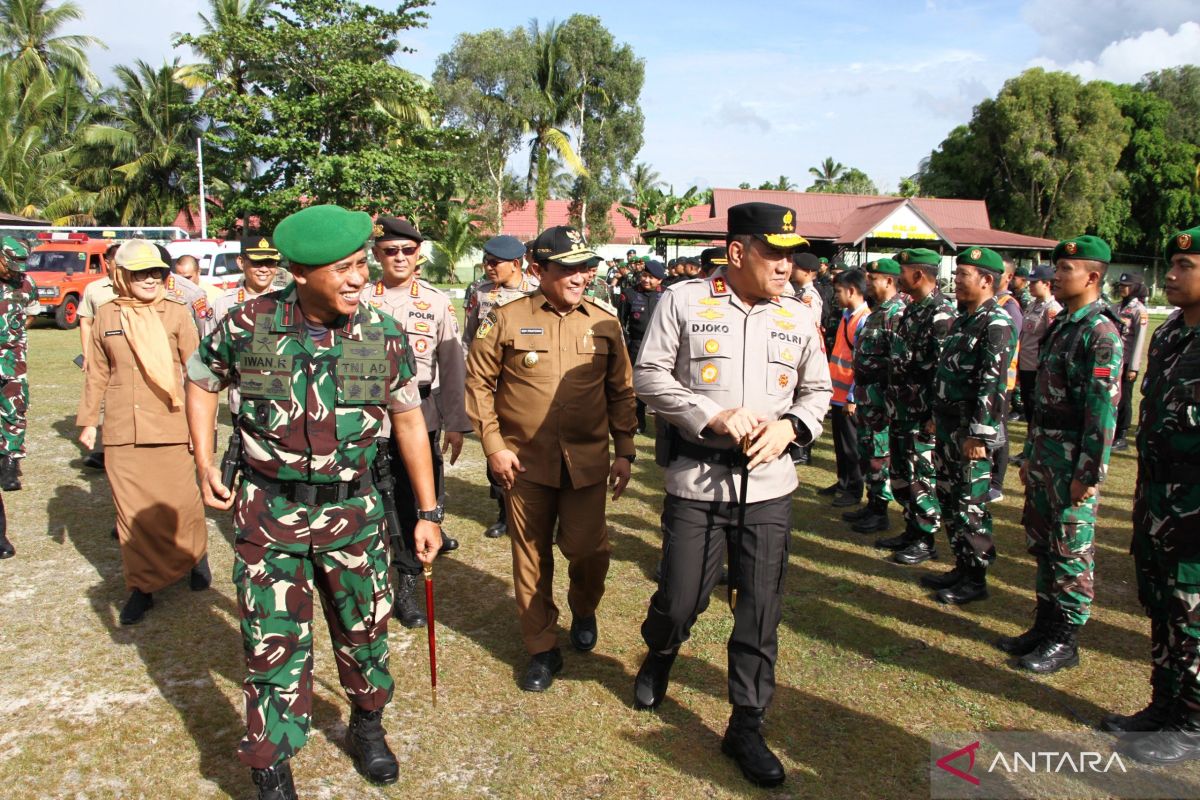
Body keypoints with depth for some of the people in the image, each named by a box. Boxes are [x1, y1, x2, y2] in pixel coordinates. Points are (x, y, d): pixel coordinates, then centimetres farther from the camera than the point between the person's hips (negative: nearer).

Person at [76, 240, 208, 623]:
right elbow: (97, 373, 12)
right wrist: (87, 420, 12)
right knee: (132, 510, 6)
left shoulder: (176, 312, -1)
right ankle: (141, 585, 19)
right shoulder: (106, 315, 6)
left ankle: (195, 554, 32)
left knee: (180, 501, 4)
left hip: (169, 428, -2)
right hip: (121, 433, 2)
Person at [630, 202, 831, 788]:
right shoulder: (682, 302, -4)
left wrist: (790, 426, -6)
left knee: (760, 608, 7)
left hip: (769, 483, 3)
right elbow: (650, 376, -5)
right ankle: (658, 657, 42)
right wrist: (714, 415, -17)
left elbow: (818, 390, 16)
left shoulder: (799, 318, 7)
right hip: (696, 478, -3)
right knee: (680, 600, 5)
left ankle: (746, 726, 25)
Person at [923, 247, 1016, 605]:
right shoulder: (963, 319, 14)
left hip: (971, 433, -9)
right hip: (949, 428, 10)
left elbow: (991, 385, -22)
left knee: (970, 507, 0)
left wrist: (978, 435, -24)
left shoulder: (996, 324, -16)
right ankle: (962, 568, 29)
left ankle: (976, 579, 13)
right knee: (948, 499, 16)